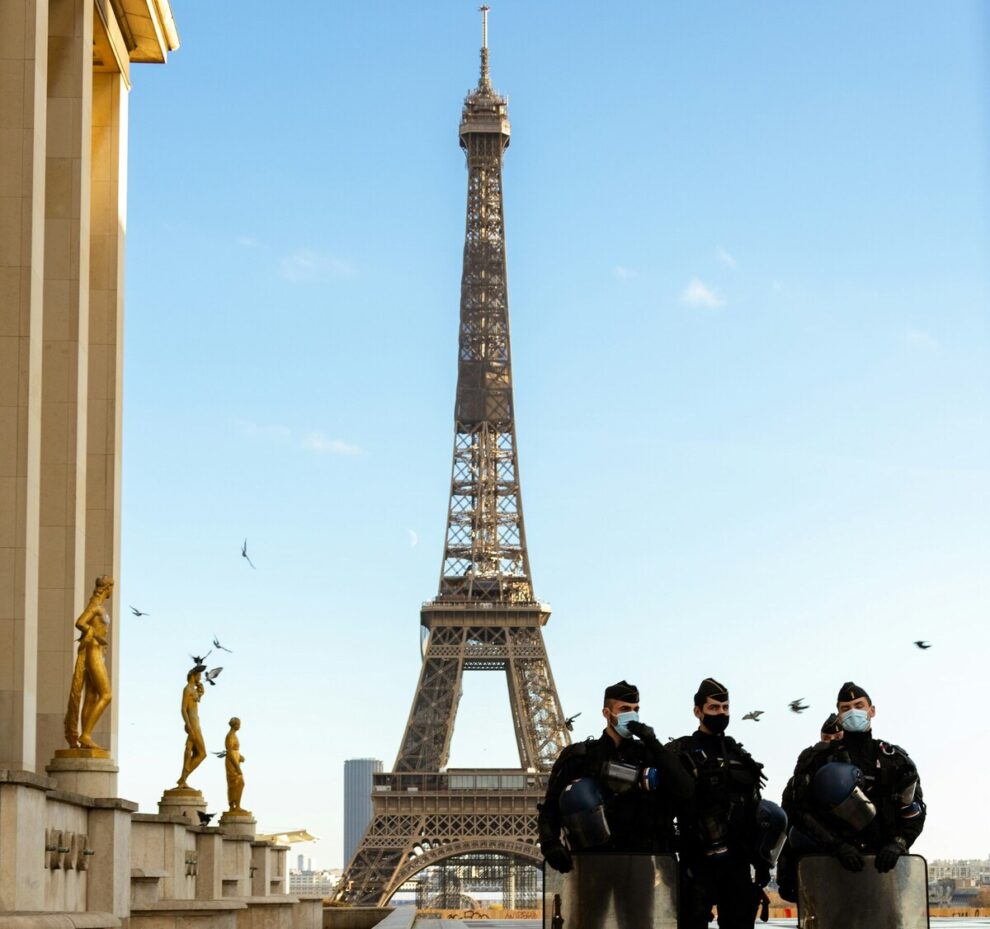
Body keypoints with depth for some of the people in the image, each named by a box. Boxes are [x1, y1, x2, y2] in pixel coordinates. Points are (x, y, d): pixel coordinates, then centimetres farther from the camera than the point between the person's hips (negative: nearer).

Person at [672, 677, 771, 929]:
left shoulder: (739, 754, 19)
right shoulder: (682, 752, 0)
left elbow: (754, 812, 20)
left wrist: (762, 860, 16)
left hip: (737, 859, 6)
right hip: (698, 858, -6)